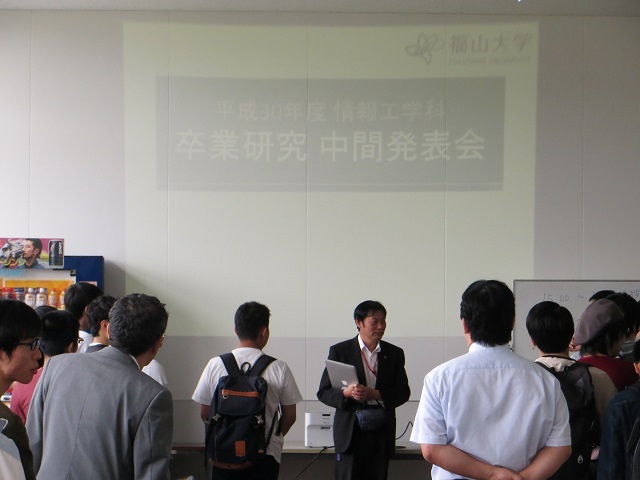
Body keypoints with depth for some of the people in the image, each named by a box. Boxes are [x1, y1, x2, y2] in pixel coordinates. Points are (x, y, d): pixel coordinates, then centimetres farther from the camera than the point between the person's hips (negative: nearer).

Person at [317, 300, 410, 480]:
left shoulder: (394, 353, 10)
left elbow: (403, 392, 5)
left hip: (382, 431, 2)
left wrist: (374, 394, -13)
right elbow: (323, 392, 2)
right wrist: (346, 393, -19)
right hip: (350, 430, -2)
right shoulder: (339, 351, 2)